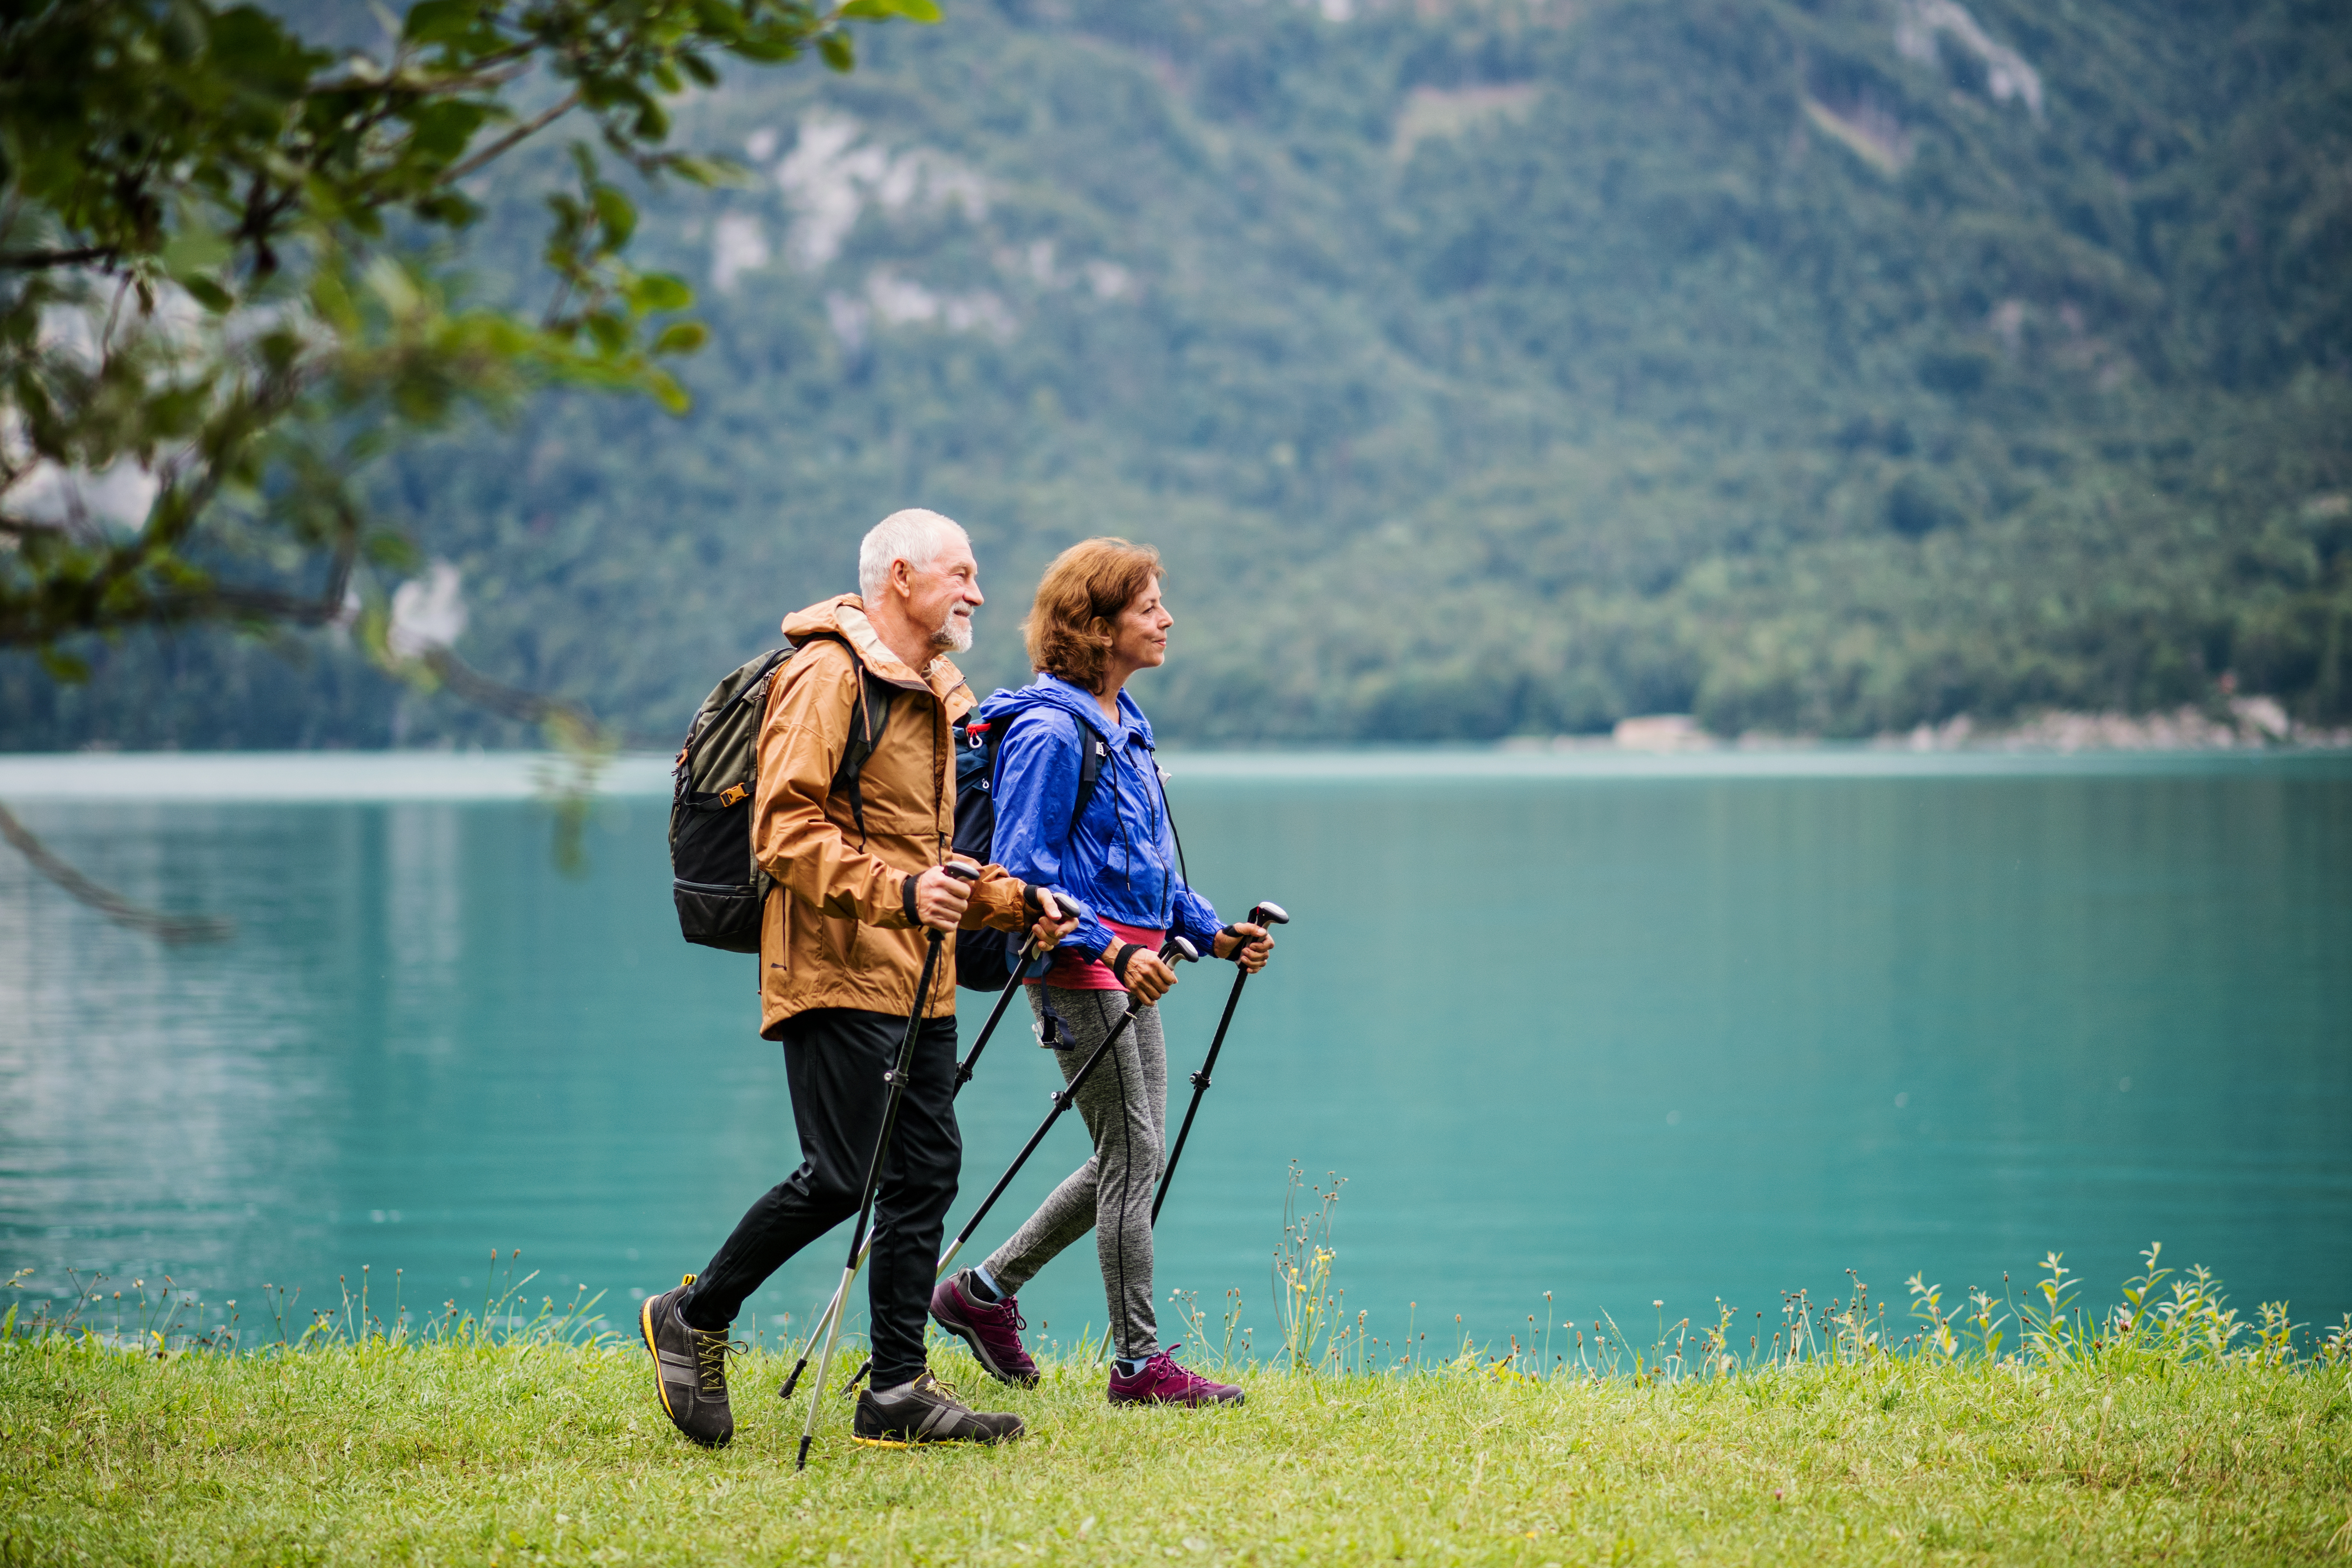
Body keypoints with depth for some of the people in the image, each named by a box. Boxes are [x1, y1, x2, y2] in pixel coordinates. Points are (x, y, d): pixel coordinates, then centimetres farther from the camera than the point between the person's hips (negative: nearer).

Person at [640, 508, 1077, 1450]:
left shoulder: (935, 695, 21)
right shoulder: (828, 675, -10)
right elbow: (787, 826, -18)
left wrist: (1014, 902, 13)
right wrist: (894, 892, -29)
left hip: (919, 979, 9)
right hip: (838, 974, -9)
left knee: (927, 1171, 5)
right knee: (839, 1177, -10)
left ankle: (898, 1390, 9)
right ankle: (693, 1319, 9)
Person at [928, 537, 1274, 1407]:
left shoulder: (1123, 723, 14)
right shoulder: (1049, 731, -15)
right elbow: (1023, 874, -18)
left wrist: (1214, 933, 11)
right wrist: (1112, 951, -25)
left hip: (1129, 961, 9)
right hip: (1077, 963, -9)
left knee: (1130, 1153, 12)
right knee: (1134, 1154, -6)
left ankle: (983, 1291, 23)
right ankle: (1139, 1362, 2)